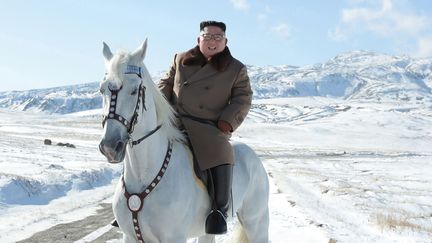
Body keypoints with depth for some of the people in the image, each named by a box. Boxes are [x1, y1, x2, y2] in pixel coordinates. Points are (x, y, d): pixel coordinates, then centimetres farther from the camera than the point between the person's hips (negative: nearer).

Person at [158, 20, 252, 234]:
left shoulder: (236, 69, 8)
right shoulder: (181, 60, 15)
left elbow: (243, 99, 4)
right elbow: (166, 83, 20)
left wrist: (229, 121, -12)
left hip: (208, 127, -3)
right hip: (173, 121, 3)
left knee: (220, 154, -32)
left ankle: (220, 209, -22)